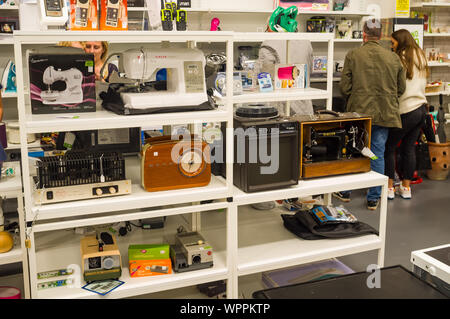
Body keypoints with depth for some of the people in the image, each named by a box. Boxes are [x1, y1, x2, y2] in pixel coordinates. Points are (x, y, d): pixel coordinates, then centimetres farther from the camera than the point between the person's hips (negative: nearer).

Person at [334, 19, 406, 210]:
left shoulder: (353, 56, -6)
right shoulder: (394, 58, 2)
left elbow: (344, 87, -6)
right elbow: (401, 88, 8)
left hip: (359, 113, -2)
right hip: (385, 114, 2)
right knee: (378, 155, 8)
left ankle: (345, 191, 24)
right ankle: (374, 198, 13)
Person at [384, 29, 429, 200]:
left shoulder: (401, 59, -12)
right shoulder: (420, 57, 13)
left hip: (406, 111, -8)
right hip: (421, 108, 8)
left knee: (388, 147, 3)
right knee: (409, 148, 13)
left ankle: (389, 187, 6)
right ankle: (406, 187, 17)